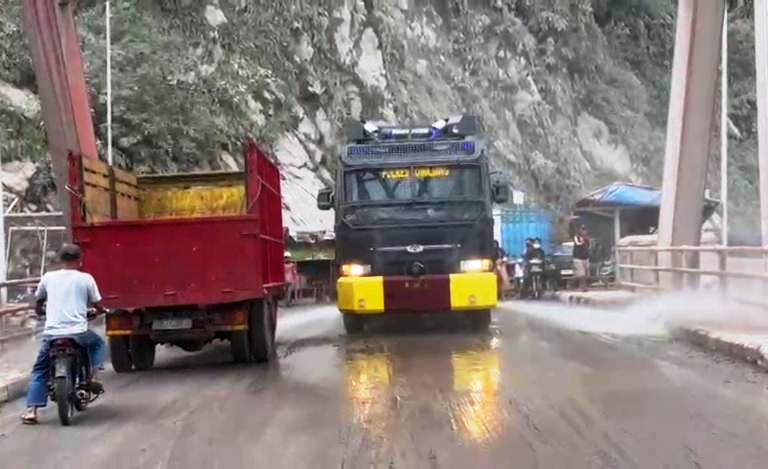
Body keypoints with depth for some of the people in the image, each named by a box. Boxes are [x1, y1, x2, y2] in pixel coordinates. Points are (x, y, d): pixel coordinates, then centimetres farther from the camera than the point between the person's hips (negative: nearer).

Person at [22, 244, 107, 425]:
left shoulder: (48, 277, 9)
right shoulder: (86, 279, 3)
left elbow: (38, 302, 23)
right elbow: (96, 305, 8)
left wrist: (41, 311, 46)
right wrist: (102, 311, 32)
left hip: (51, 333, 2)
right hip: (78, 333, -1)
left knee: (39, 371, 16)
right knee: (99, 344, 29)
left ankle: (31, 410, 3)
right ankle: (92, 377, 9)